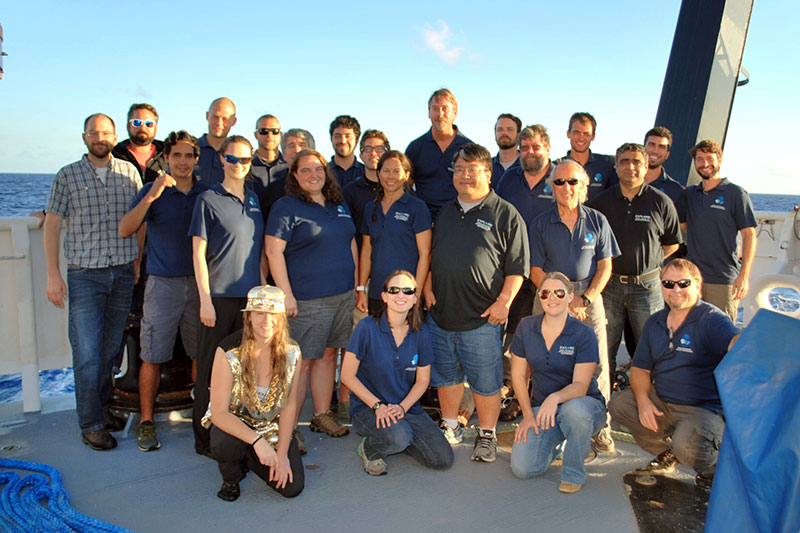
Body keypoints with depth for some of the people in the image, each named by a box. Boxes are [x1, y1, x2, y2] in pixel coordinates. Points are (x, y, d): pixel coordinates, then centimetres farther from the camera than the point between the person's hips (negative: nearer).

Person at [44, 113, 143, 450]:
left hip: (123, 273, 2)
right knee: (87, 350, -3)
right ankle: (91, 423, 7)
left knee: (112, 346, 10)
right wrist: (53, 274, -5)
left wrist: (138, 259, 7)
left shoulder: (130, 173, 8)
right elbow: (52, 225, 1)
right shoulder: (67, 176, 2)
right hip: (84, 273, -2)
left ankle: (102, 405, 26)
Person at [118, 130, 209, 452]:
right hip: (162, 284, -2)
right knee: (153, 357, 2)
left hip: (199, 282, 2)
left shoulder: (207, 193, 7)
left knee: (201, 353, 8)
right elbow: (125, 230, -10)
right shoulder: (153, 190, 1)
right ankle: (146, 421, 15)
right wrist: (151, 196, -21)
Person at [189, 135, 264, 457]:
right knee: (211, 367, 2)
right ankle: (205, 436, 15)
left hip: (251, 297, 5)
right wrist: (205, 299, -11)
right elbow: (198, 253, -6)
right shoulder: (208, 200, -3)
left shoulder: (253, 200, 14)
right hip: (220, 297, -5)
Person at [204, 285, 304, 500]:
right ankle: (231, 477, 1)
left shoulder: (291, 353, -14)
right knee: (227, 444, -38)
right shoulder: (229, 354, -23)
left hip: (272, 428, 3)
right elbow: (219, 413, -24)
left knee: (292, 487, -13)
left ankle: (249, 458, 20)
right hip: (232, 425, -3)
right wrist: (257, 440, -36)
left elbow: (290, 405, -5)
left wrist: (282, 454, -11)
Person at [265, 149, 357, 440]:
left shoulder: (339, 205, 14)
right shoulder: (286, 207, -5)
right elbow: (273, 251, -11)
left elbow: (351, 244, 20)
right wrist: (286, 294, -16)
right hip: (307, 300, -6)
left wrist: (356, 285, 15)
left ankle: (322, 415, 25)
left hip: (344, 295, 6)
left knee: (328, 354, 13)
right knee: (301, 362, -3)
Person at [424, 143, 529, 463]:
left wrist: (503, 301, -13)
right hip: (441, 313, 5)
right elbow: (430, 255, 21)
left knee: (486, 382, 4)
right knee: (446, 376, 16)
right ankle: (450, 427, 33)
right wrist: (428, 289, 9)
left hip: (482, 317, -5)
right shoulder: (445, 212, 15)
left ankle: (486, 436, 20)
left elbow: (517, 266, -6)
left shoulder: (506, 215, -3)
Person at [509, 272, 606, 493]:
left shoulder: (583, 334, -13)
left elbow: (580, 385, -21)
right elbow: (518, 373, 4)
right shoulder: (526, 327, -3)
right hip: (541, 407, 3)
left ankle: (574, 474, -12)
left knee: (574, 408, -41)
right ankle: (557, 441, 19)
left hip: (583, 405, -3)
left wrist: (556, 397, -41)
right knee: (522, 468, -16)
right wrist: (528, 414, -2)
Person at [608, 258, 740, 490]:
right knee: (619, 403, -12)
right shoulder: (654, 323, 8)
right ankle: (666, 453, 11)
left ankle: (714, 469, 6)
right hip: (661, 403, 7)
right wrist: (643, 400, -10)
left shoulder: (711, 319, -12)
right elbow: (640, 368, 9)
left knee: (686, 446, -33)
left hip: (706, 409, -6)